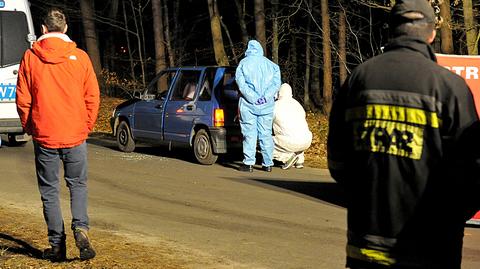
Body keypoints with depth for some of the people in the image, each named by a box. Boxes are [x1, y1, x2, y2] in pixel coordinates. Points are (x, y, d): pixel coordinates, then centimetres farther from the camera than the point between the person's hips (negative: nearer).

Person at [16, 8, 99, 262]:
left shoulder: (30, 57, -4)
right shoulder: (80, 57, -3)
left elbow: (23, 100, -2)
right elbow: (93, 96, -1)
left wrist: (30, 128, 12)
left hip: (44, 136, -1)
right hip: (76, 135, 1)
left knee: (49, 190, 9)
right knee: (78, 184, 14)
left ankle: (57, 245, 9)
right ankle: (80, 227, -9)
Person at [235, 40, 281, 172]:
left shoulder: (243, 63, 1)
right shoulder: (271, 65, 9)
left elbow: (241, 84, -10)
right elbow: (276, 83, -1)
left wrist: (253, 98, -12)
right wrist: (265, 97, -7)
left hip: (248, 104, -2)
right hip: (267, 105, 3)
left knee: (249, 134, -1)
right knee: (266, 134, 7)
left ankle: (249, 163, -4)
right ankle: (267, 163, 9)